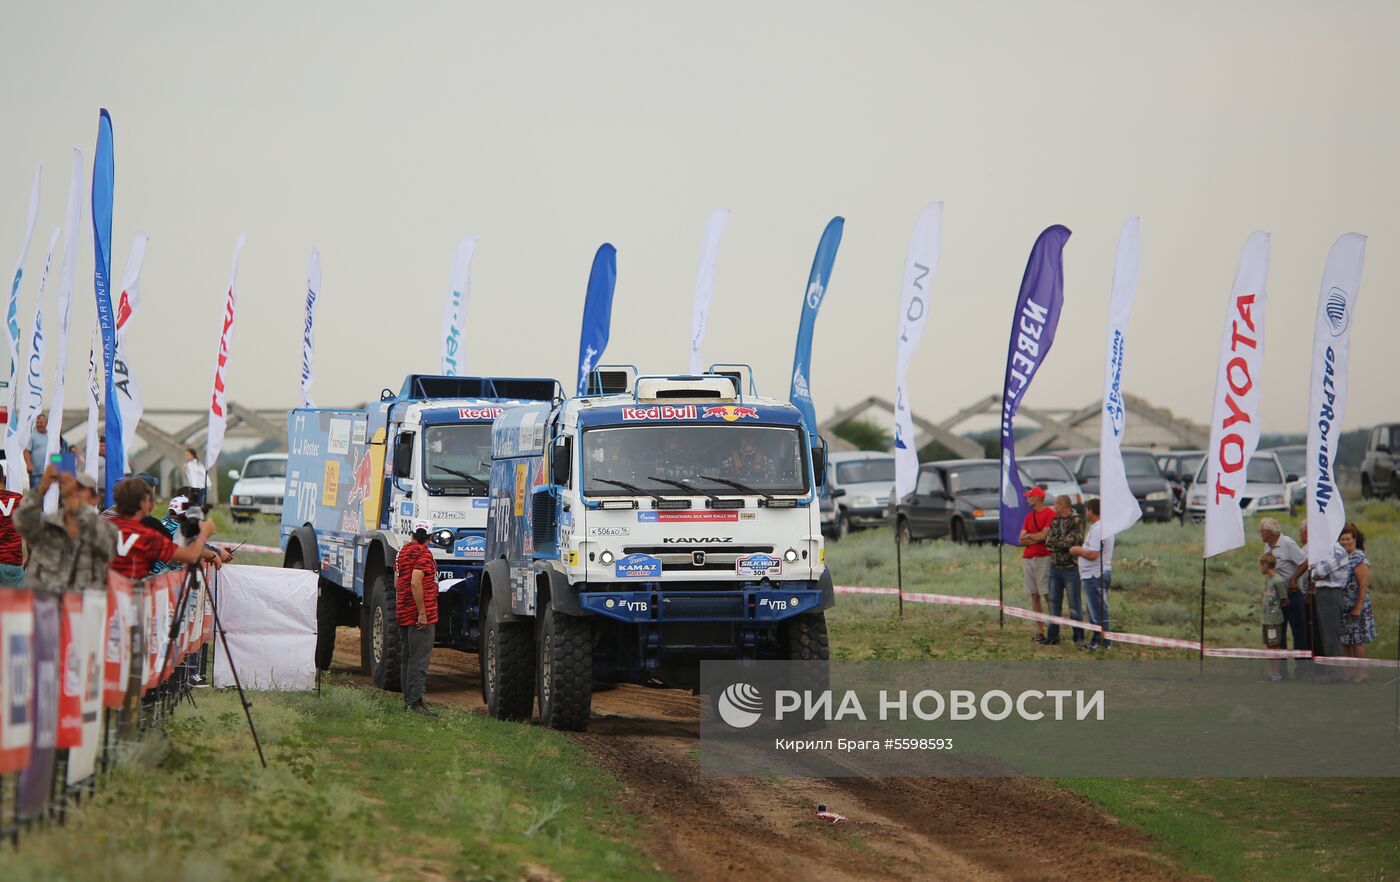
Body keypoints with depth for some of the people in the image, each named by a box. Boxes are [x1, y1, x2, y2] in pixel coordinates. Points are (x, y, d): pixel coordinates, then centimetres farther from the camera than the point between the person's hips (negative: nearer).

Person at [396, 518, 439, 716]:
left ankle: (408, 700, 18)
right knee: (419, 659, -11)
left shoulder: (403, 551, 16)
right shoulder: (423, 553, -12)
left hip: (403, 613, 9)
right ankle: (415, 702, -16)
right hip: (419, 615, -9)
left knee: (408, 659, 14)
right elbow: (415, 583, -22)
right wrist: (422, 613, -22)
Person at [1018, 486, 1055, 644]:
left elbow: (1045, 535, -14)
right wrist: (1037, 538, -4)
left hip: (1043, 558, -7)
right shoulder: (1029, 517, 18)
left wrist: (1029, 536, 2)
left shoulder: (1050, 514, -4)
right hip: (1028, 558, 7)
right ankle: (1039, 631, 7)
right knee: (1034, 596, 5)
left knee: (1048, 595, -10)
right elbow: (1022, 540, 12)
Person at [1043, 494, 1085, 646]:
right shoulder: (1055, 521, 12)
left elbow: (1074, 541, -19)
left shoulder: (1076, 522, -9)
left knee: (1074, 605, -3)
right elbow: (1048, 541, 3)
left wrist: (1055, 542, -8)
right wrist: (1063, 543, -11)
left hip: (1070, 568, -7)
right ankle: (1053, 635, 19)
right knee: (1054, 603, 11)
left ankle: (1079, 637, 2)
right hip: (1055, 568, 7)